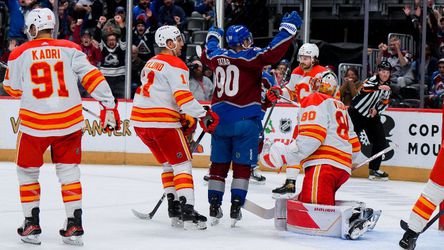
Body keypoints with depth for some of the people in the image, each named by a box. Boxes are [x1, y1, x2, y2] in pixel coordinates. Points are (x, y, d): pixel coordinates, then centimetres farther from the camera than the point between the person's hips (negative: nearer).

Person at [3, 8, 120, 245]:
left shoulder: (20, 54, -1)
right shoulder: (70, 49, 0)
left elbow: (12, 90, 8)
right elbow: (92, 76, -5)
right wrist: (109, 105, 0)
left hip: (34, 123, -1)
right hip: (69, 122, 2)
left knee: (27, 171, 16)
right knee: (69, 171, 14)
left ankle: (31, 225, 15)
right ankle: (74, 226, 10)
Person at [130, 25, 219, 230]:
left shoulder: (151, 63, 21)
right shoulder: (175, 65, -9)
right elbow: (183, 96, -20)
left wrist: (183, 117, 20)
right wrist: (203, 115, -18)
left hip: (139, 120, 8)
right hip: (162, 122, -8)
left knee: (168, 164, 19)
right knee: (182, 164, -3)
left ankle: (174, 211, 18)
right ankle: (188, 212, -13)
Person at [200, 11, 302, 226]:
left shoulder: (217, 55, 7)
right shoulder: (249, 56, -10)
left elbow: (206, 55, 30)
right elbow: (272, 53, -21)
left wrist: (212, 37, 47)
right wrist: (288, 28, -13)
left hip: (220, 118, 5)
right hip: (244, 120, -5)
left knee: (219, 164, 12)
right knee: (242, 165, 3)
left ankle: (214, 208, 12)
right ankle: (235, 207, -1)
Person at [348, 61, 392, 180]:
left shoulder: (387, 86, 5)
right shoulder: (373, 80, -17)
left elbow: (385, 102, 14)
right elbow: (364, 88, -40)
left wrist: (377, 109, -7)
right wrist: (378, 87, -58)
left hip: (371, 116, 7)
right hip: (356, 112, -7)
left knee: (380, 142, 3)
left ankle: (374, 170, 11)